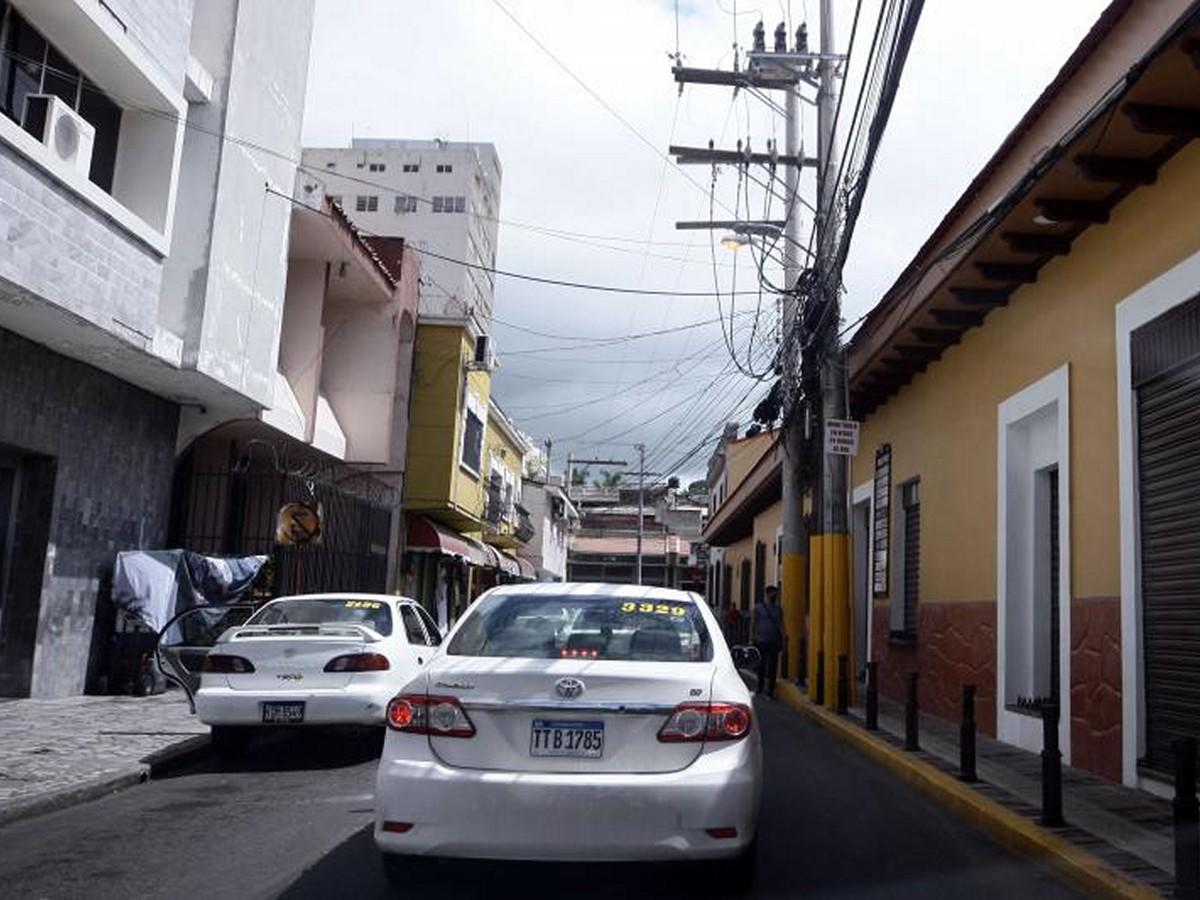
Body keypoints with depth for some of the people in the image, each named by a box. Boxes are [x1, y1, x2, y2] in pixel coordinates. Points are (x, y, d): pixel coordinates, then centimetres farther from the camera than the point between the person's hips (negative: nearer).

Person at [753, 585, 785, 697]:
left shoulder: (778, 608, 8)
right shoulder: (758, 607, 3)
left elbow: (781, 625, 7)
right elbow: (754, 623, 5)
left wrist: (783, 639, 0)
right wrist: (754, 638, 0)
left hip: (774, 642, 1)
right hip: (761, 641, -1)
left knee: (773, 666, 1)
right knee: (761, 665, 7)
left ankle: (770, 689, 7)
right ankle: (760, 687, 21)